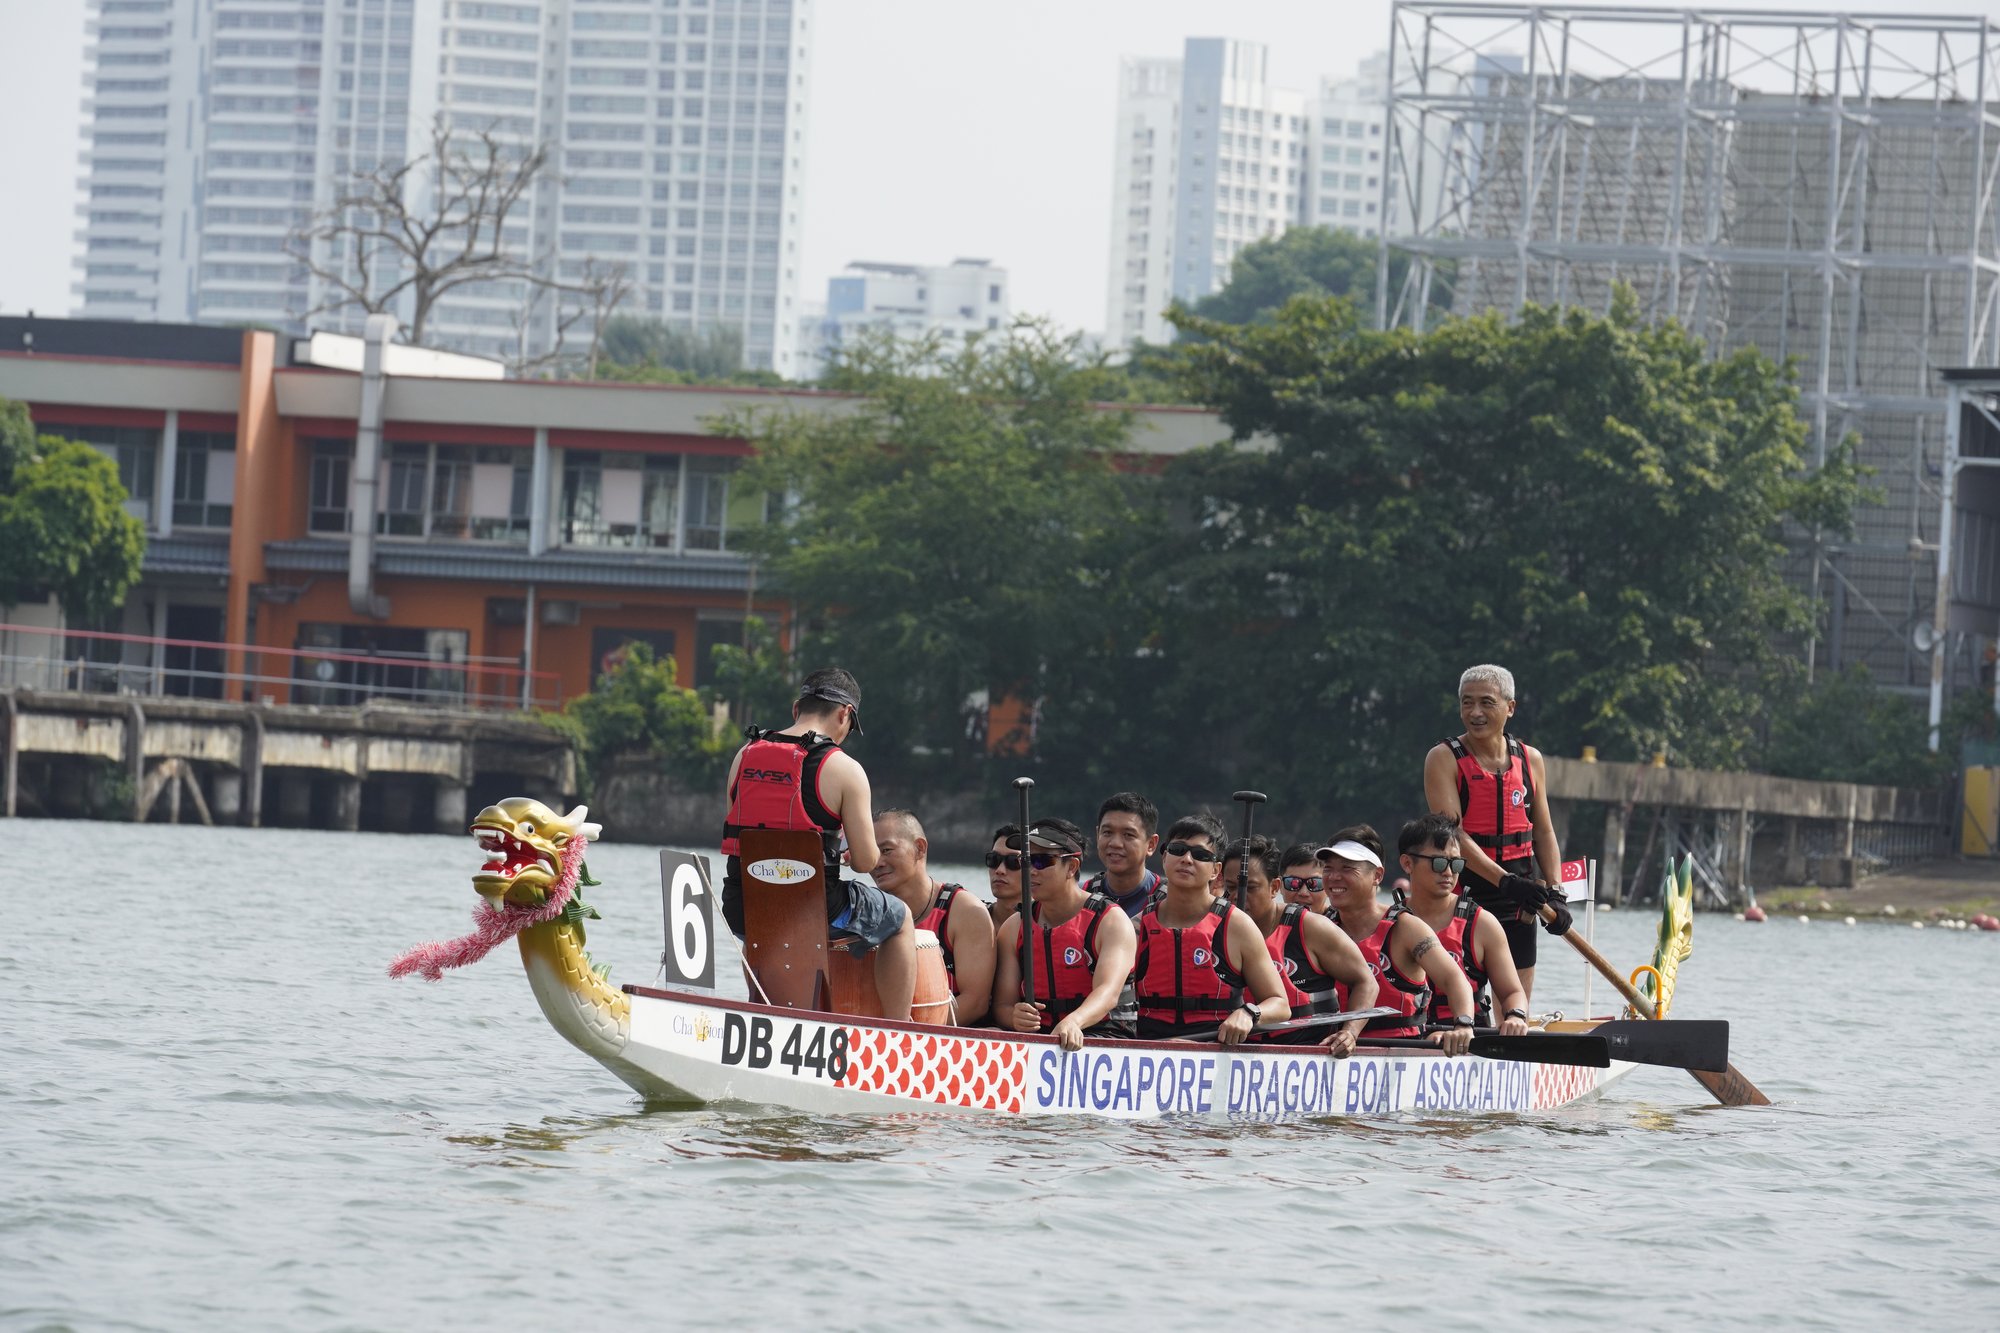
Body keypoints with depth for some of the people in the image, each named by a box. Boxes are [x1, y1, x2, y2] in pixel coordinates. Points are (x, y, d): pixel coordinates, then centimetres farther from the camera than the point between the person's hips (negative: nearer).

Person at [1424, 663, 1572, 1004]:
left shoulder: (1530, 760, 10)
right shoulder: (1444, 759, -6)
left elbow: (1543, 832, 15)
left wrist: (1554, 893, 1)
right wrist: (1505, 881, -27)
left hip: (1518, 905, 5)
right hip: (1463, 896, -5)